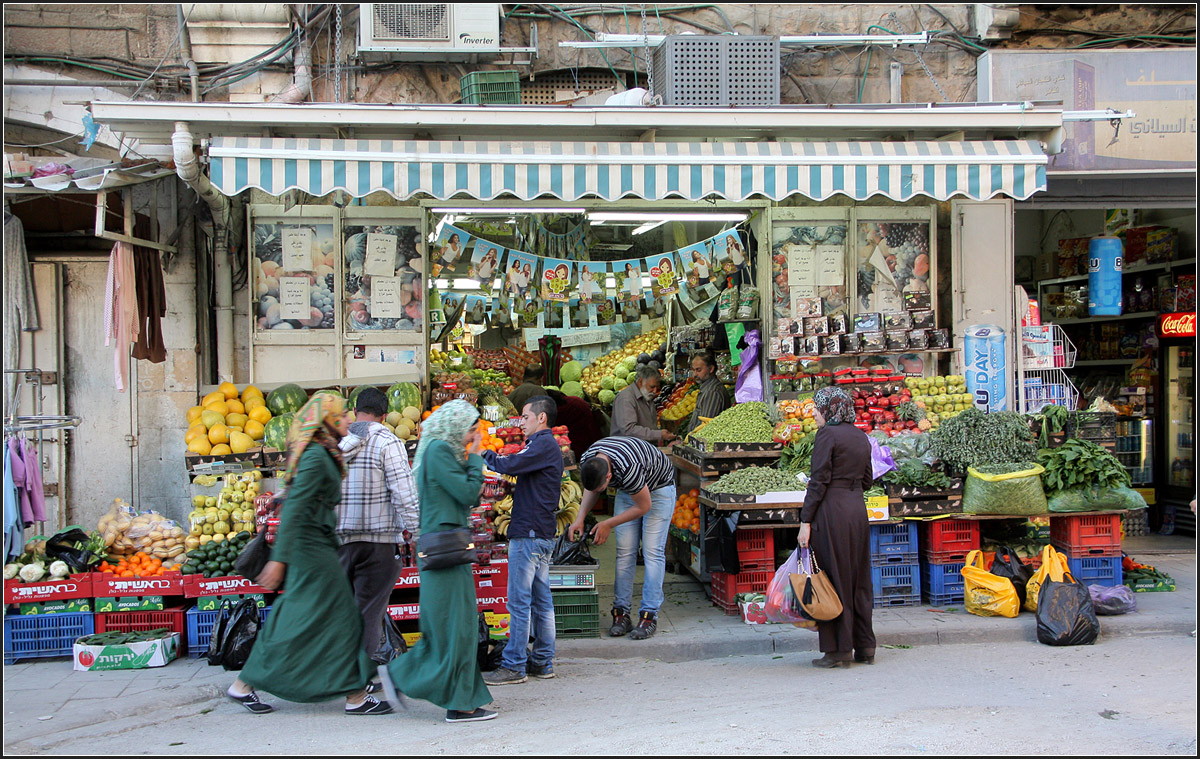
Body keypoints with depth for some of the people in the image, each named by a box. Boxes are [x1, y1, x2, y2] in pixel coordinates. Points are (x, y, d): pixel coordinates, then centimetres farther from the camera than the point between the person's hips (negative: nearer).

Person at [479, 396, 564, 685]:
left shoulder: (543, 445, -12)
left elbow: (509, 465, -23)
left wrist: (485, 454, -7)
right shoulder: (547, 445, 20)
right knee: (541, 599, 12)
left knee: (519, 601, -6)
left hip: (529, 534, -10)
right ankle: (542, 662, 17)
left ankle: (514, 666, -2)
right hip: (542, 533, 10)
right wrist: (514, 492, 8)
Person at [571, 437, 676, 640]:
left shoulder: (628, 469, -42)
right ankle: (621, 613, 1)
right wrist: (580, 518, -12)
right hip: (627, 490, 6)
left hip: (659, 488, -6)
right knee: (625, 551, -1)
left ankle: (649, 616, -9)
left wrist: (608, 524, -19)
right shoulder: (587, 462, -22)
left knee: (653, 552, -11)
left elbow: (644, 506, -26)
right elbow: (590, 489, 2)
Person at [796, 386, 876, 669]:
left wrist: (806, 521, -13)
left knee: (833, 579, -1)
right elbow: (867, 480, 16)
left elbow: (819, 481, -14)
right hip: (858, 508, 8)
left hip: (832, 510, -8)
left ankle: (838, 651, 4)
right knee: (859, 578, 13)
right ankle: (865, 646, 19)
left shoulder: (827, 435, -10)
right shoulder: (861, 436, 12)